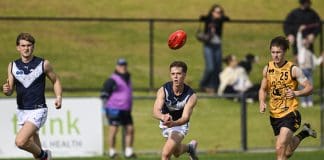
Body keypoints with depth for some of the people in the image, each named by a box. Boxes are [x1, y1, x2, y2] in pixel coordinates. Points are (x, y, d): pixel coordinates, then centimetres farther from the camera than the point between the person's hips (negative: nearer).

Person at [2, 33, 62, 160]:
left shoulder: (43, 64, -5)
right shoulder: (13, 66, 4)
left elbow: (56, 80, 9)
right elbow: (10, 91, 6)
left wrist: (59, 97, -7)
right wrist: (6, 90, -18)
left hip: (38, 110, -5)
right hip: (21, 111, 5)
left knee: (20, 142, -22)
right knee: (34, 147, 9)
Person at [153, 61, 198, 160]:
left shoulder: (191, 96, -29)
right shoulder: (163, 90, -27)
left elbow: (185, 117, -37)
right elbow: (156, 111, -38)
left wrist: (173, 123, -60)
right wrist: (163, 117, -63)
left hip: (180, 125, -3)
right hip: (165, 123, 3)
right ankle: (190, 147, 57)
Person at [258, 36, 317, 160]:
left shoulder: (293, 69, -11)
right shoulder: (267, 69, 4)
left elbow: (309, 88, -8)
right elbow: (263, 89, 16)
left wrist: (296, 93, -26)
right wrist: (262, 102, -3)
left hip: (290, 114, -6)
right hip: (274, 115, 6)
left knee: (280, 149, -22)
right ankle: (303, 133, 44)